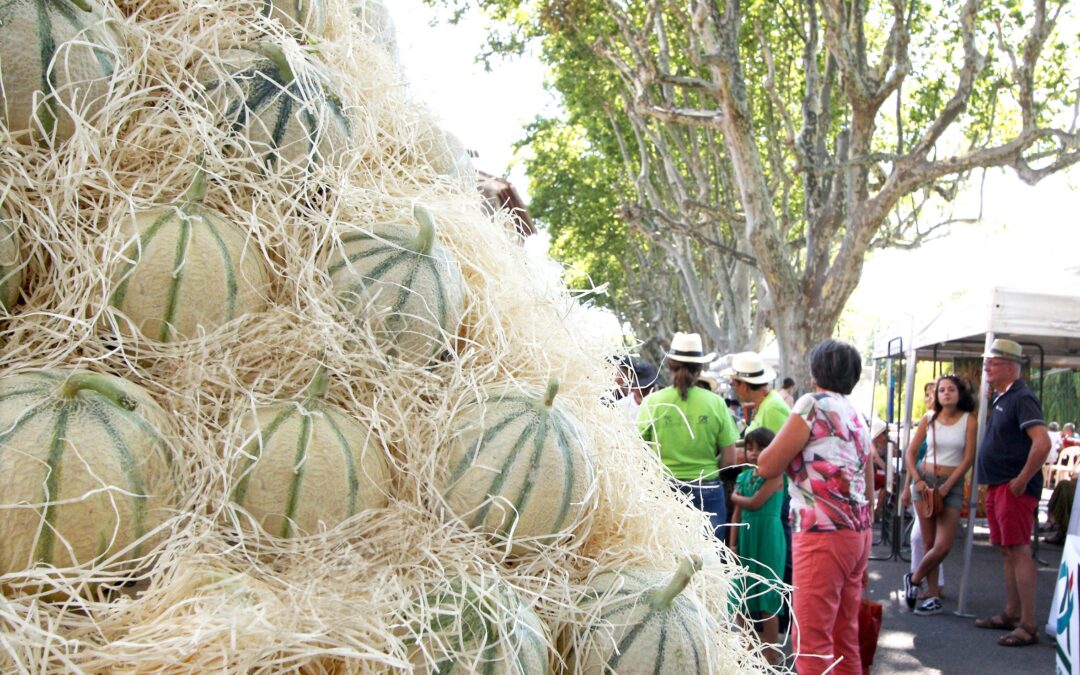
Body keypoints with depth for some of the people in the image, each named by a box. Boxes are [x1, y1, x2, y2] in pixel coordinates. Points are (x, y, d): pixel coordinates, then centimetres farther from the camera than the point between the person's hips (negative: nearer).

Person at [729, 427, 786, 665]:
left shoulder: (775, 475, -9)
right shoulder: (743, 476, 10)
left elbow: (755, 502, -17)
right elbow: (737, 513, 9)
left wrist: (736, 497, 1)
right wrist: (732, 544, 4)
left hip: (768, 538, -6)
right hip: (746, 537, 6)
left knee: (767, 595, -3)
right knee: (745, 595, 9)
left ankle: (770, 653, 2)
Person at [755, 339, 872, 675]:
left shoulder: (813, 404, -7)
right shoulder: (858, 418, 17)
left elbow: (766, 467, -8)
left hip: (822, 533, -9)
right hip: (857, 532, 9)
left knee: (811, 641, -7)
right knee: (845, 638, 14)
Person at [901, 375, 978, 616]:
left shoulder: (969, 420, -1)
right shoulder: (929, 419, 5)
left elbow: (968, 458, -6)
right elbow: (911, 452, 8)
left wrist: (947, 486, -12)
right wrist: (917, 480, -6)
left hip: (952, 484, -2)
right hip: (925, 480, 2)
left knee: (943, 546, -11)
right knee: (929, 543, 2)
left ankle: (914, 579, 12)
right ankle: (933, 597, 10)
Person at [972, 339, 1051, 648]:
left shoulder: (1021, 398, -14)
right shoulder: (999, 398, 16)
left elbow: (1042, 442, -26)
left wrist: (1022, 480, -21)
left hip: (1014, 488, -10)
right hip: (997, 487, 10)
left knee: (1019, 551, -9)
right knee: (1007, 552, 15)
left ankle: (1028, 625, -8)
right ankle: (1011, 614, 24)